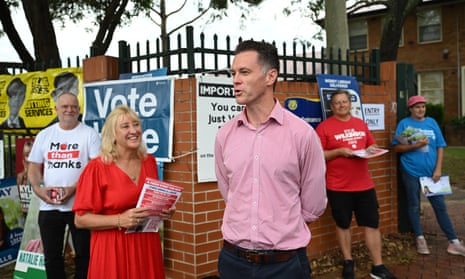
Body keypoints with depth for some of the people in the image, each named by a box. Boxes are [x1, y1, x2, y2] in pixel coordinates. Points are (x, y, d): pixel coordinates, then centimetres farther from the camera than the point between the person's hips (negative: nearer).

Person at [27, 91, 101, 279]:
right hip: (49, 206, 4)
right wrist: (38, 189, -9)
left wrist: (73, 189, -19)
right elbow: (34, 167, 11)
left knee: (84, 254, 7)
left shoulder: (90, 134, -2)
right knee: (51, 255, 13)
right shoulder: (44, 135, 10)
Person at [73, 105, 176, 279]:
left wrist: (164, 211, 0)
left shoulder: (149, 162, 5)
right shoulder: (97, 168, -11)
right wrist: (120, 220, -23)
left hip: (147, 247, 5)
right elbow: (81, 219, -12)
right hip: (113, 251, -5)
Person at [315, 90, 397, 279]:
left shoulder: (361, 124, 10)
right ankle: (348, 263, 28)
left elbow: (372, 145, 20)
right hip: (338, 187, -4)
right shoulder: (324, 127, -7)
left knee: (373, 224, 6)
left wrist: (371, 150, -3)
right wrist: (339, 151, -20)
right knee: (342, 225, 10)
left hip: (364, 184, 5)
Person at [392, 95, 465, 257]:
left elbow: (440, 147, 5)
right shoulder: (404, 124, -2)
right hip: (411, 172, -2)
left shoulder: (432, 123, 6)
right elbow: (397, 148, -5)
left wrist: (438, 169, -4)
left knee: (440, 205, 5)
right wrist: (415, 145, -19)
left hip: (431, 172, 2)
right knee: (414, 206, 7)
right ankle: (420, 239, 21)